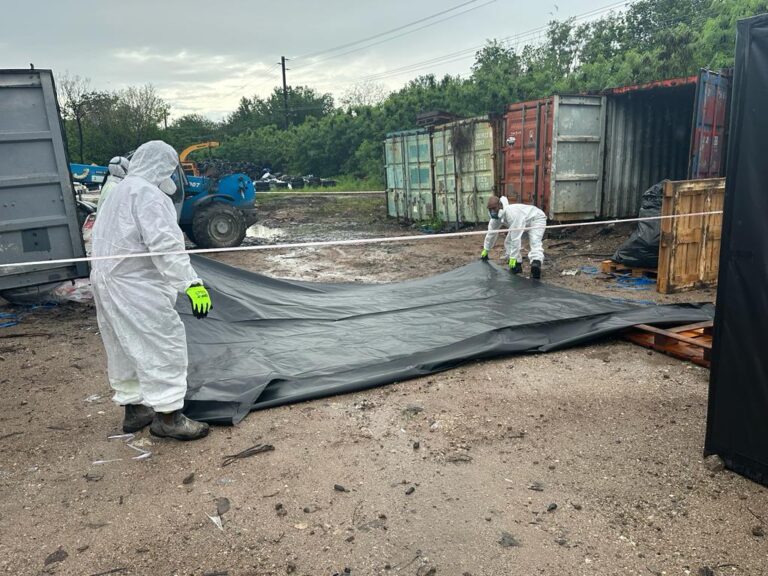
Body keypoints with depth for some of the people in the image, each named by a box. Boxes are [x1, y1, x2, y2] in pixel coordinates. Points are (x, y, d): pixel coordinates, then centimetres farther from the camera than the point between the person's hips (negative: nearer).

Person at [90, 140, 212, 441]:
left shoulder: (119, 192, 18)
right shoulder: (148, 193, -14)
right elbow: (164, 245, -25)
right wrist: (191, 282, -29)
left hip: (107, 281, 11)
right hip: (135, 287, -11)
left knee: (125, 348, 17)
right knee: (163, 345, -5)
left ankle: (133, 407, 29)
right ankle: (167, 416, 0)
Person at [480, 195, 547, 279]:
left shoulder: (512, 213, -42)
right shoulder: (496, 216, -15)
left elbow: (516, 237, -42)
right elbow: (491, 233, 2)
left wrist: (513, 257, -40)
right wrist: (485, 250, 10)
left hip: (536, 218, -9)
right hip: (522, 222, 9)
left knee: (535, 243, -30)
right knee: (508, 242, -2)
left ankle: (536, 263, -48)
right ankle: (517, 265, -3)